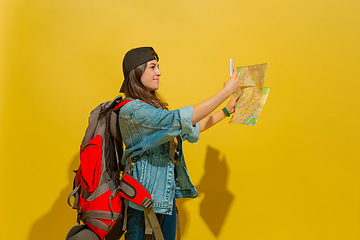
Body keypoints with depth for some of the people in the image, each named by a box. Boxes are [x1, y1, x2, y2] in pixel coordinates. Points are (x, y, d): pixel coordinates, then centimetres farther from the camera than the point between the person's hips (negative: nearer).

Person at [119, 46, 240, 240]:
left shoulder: (152, 106, 13)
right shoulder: (133, 110, -19)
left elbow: (190, 129, 18)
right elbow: (183, 119, -28)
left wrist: (227, 111, 15)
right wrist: (226, 91, -23)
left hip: (165, 196, 9)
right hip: (144, 202, -9)